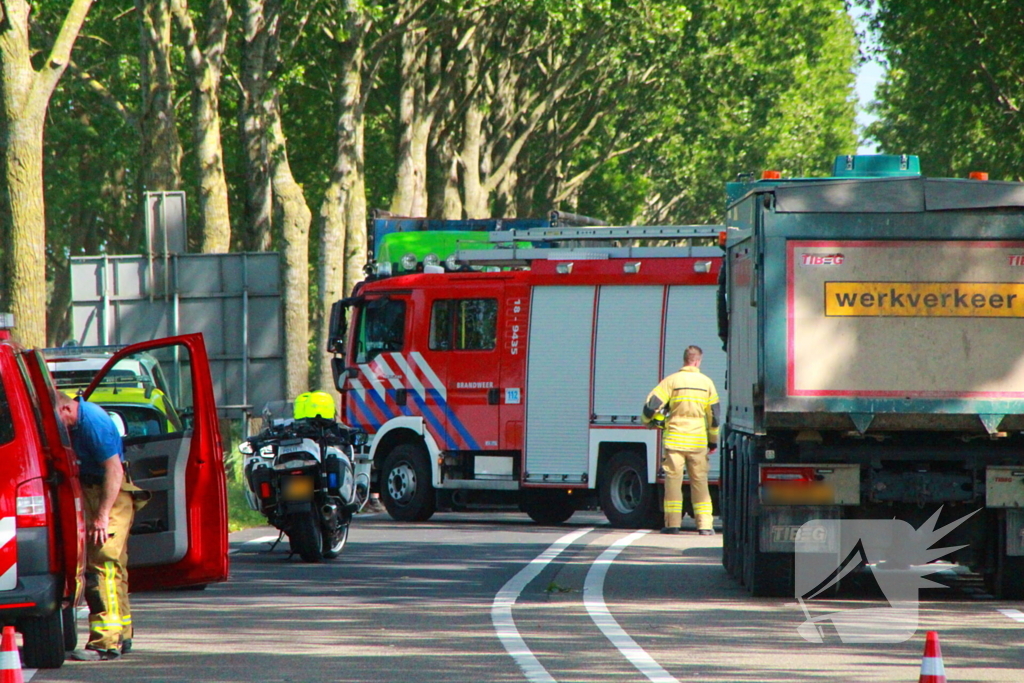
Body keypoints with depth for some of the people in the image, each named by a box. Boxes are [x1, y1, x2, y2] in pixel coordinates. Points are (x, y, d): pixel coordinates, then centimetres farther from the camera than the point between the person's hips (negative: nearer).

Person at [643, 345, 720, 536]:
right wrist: (713, 440, 21)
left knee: (673, 480, 2)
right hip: (698, 440, 2)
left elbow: (651, 404, -8)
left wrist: (647, 420, 14)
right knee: (700, 482, 7)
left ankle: (672, 523, -1)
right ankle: (705, 524, 3)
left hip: (674, 439, -2)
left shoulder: (672, 381, -3)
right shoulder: (707, 383, 5)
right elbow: (714, 414, 9)